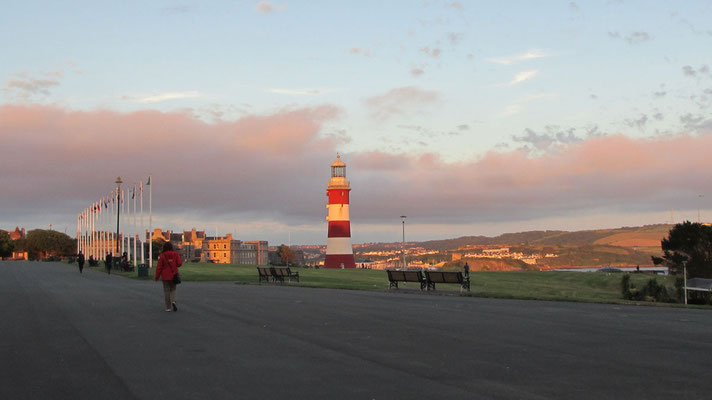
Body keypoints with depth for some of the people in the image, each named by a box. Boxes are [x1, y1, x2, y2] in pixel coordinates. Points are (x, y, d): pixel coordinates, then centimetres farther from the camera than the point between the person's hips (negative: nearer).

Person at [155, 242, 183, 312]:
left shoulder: (162, 255, -8)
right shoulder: (175, 254, -5)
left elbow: (159, 267, -8)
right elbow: (179, 263, -10)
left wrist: (157, 276, 0)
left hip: (165, 276, -1)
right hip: (173, 275, 1)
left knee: (166, 290, 7)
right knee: (173, 289, 15)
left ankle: (168, 307, 7)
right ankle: (173, 301, -13)